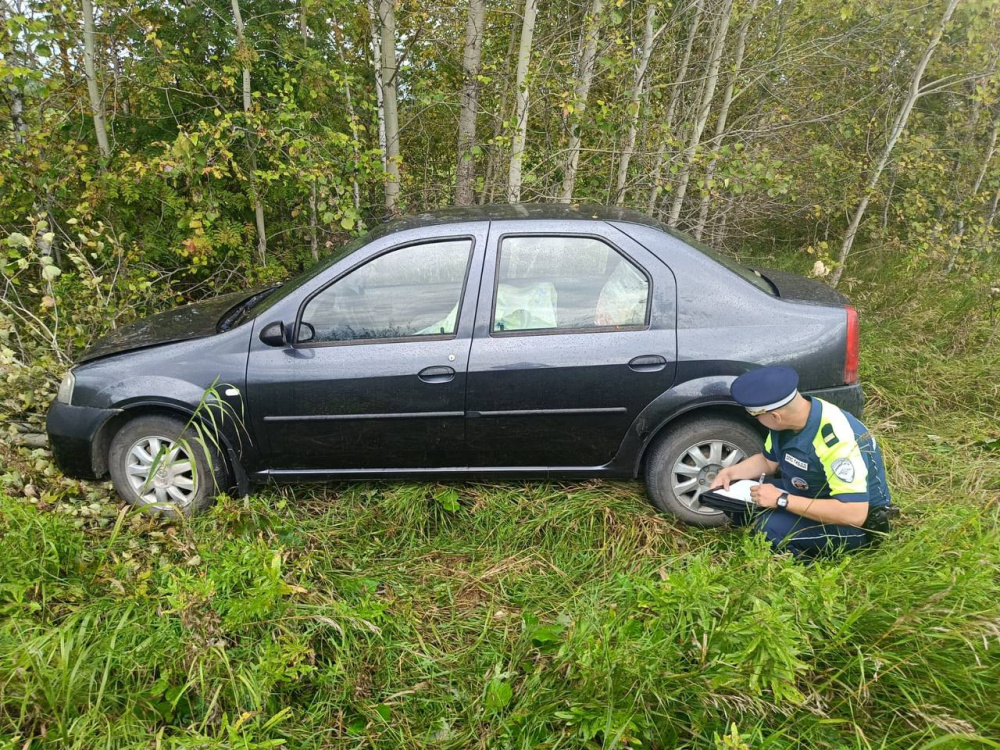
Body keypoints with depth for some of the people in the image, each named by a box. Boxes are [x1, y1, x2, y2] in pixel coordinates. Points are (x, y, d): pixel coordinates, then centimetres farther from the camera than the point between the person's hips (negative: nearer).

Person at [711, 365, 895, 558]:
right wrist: (730, 472, -9)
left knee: (771, 529, -31)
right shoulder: (787, 420, -10)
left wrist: (782, 500, -34)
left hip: (858, 523, -8)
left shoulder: (837, 440, -34)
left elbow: (854, 514, -36)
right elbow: (768, 461, 9)